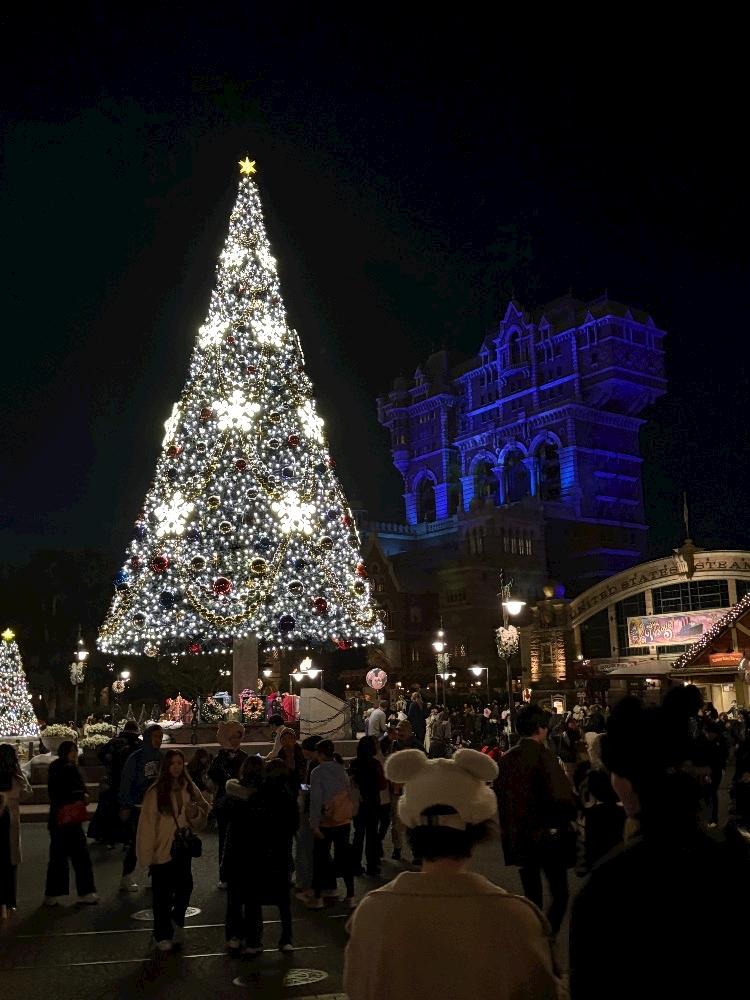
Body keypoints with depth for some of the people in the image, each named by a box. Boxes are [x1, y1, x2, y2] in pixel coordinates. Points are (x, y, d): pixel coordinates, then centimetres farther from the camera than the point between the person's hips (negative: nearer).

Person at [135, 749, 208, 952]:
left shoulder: (189, 789, 4)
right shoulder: (156, 792, -11)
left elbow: (201, 822, 12)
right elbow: (146, 824, -11)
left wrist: (196, 813, -10)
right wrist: (146, 854, -13)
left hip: (183, 849, 4)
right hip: (162, 851, -4)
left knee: (185, 889, 2)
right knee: (163, 895, 5)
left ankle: (177, 920, 32)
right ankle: (163, 935, 25)